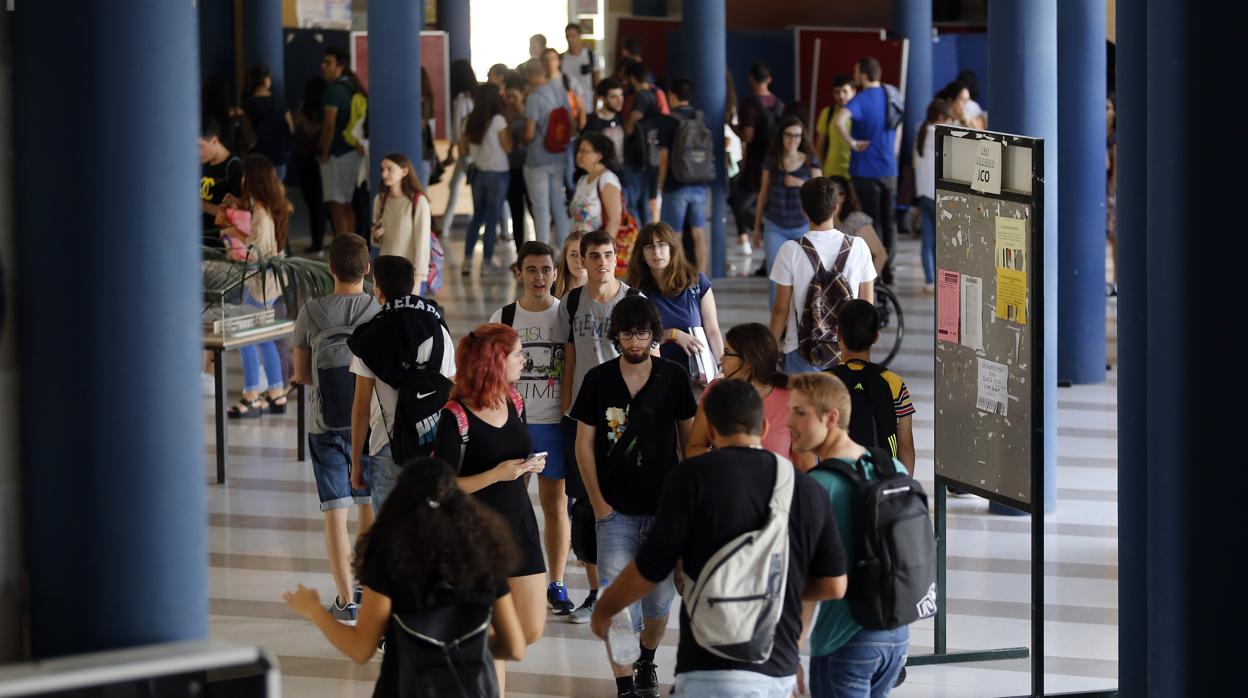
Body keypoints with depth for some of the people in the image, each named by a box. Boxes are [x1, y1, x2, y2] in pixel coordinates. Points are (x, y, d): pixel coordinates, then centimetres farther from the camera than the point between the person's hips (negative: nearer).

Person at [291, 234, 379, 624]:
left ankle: (346, 601, -2)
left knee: (335, 513, 1)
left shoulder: (311, 313, -7)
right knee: (370, 508, 17)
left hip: (326, 426, -1)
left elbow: (301, 374, 1)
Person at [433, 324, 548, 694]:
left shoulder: (515, 404, 5)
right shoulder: (456, 417, -16)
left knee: (532, 630, 7)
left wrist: (530, 466, -2)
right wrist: (495, 474, -24)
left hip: (520, 524, 7)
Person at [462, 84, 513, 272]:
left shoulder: (471, 121, 2)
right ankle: (488, 260, 6)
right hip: (498, 173, -5)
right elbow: (508, 147, -11)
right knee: (492, 218, 3)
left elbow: (463, 149, 6)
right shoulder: (498, 120, -13)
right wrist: (507, 129, 0)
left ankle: (467, 259, 8)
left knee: (477, 216, 15)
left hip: (478, 172, 5)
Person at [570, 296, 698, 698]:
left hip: (664, 507, 1)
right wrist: (599, 502, -3)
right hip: (616, 510, -1)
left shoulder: (673, 377, -1)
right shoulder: (598, 380, -3)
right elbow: (584, 444, 2)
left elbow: (689, 438, 8)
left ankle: (647, 660, 37)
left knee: (660, 597, 9)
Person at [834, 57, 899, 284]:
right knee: (889, 220, 13)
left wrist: (853, 143, -21)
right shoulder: (891, 96, 6)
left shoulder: (861, 99, -16)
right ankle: (888, 270, 17)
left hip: (866, 169, -5)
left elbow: (840, 121, -34)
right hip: (889, 169, 5)